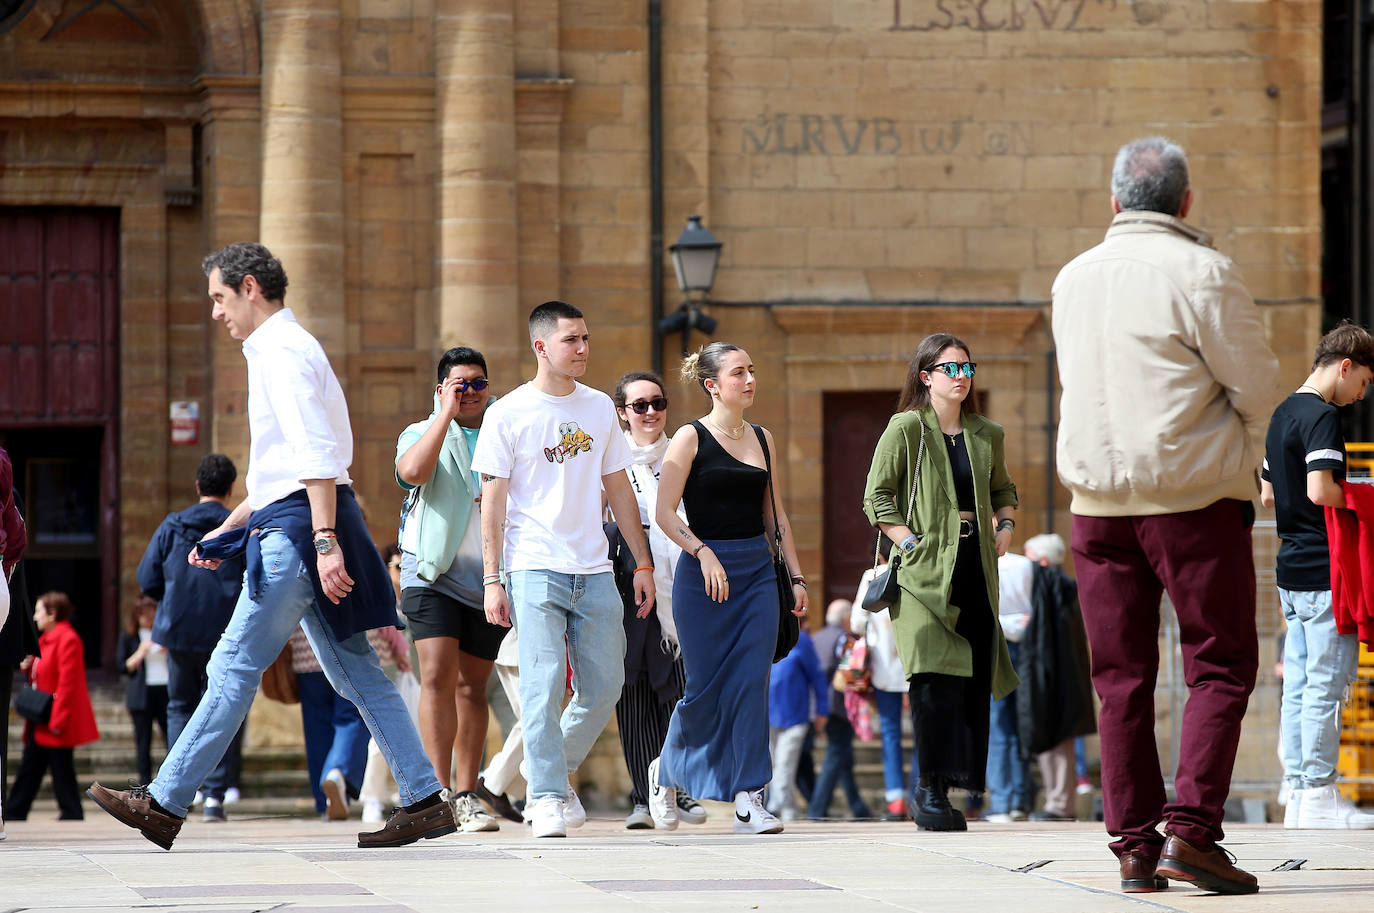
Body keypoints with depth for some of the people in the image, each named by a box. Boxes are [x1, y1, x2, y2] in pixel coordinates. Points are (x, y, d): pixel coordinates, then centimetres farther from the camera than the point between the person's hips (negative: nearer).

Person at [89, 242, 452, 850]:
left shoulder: (280, 350, -9)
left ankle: (163, 805, -5)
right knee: (354, 672, 7)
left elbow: (317, 457, -20)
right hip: (294, 524, 10)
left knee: (235, 667, -7)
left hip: (298, 526, -10)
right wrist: (225, 532, 28)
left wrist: (324, 542, -27)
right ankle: (425, 802, 4)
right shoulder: (284, 349, 23)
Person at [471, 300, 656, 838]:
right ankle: (549, 798, -6)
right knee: (543, 683, -11)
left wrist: (643, 564, 13)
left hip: (594, 571, 5)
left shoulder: (600, 409, 12)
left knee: (604, 686, 4)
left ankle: (556, 767, 25)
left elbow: (618, 489, 17)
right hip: (534, 570, -5)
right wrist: (492, 580, -8)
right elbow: (492, 502, -2)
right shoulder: (507, 415, -2)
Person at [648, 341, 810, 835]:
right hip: (701, 572, -4)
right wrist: (703, 552, -21)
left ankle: (748, 799, -6)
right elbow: (664, 512, -9)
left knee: (752, 681, -5)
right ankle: (666, 769, 28)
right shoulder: (691, 438, -4)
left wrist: (797, 576, 12)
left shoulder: (762, 439, 12)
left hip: (757, 571, 4)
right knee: (706, 685, 1)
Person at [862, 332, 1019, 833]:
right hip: (925, 570, -6)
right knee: (937, 678, -16)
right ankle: (929, 790, -11)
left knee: (974, 678, 1)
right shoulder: (906, 428, -1)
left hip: (976, 570, 6)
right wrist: (911, 544, -12)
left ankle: (954, 785, 8)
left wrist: (1005, 525, 11)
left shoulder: (987, 435, 15)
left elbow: (1003, 489, 31)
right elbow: (877, 496, -2)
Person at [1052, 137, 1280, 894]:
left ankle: (1134, 845, 5)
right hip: (1193, 491, -5)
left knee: (1122, 675, 7)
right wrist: (1242, 446, 13)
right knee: (1220, 665, 0)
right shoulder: (1200, 272, -9)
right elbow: (1257, 386, -7)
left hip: (1098, 497, 5)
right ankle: (1191, 830, -12)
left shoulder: (1073, 278, 11)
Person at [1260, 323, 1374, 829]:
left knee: (1299, 684, 8)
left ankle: (1298, 793, 9)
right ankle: (1320, 796, -6)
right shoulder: (1322, 416, -12)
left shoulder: (1282, 414, 16)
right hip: (1324, 570, -9)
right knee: (1326, 683, -6)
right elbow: (1320, 490, -23)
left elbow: (1268, 495, 24)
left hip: (1291, 569, 9)